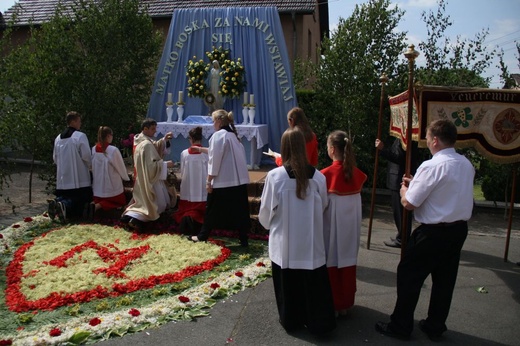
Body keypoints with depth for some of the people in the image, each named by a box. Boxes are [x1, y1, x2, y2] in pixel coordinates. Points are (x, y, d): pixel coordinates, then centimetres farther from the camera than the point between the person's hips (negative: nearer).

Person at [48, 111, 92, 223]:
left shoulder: (58, 138, 11)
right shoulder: (80, 136, -9)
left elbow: (55, 158, 18)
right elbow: (86, 155, -14)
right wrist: (89, 166, 5)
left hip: (62, 178, 6)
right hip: (79, 178, -6)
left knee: (64, 196, 17)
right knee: (80, 201, -2)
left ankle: (56, 202, -15)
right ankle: (64, 205, -30)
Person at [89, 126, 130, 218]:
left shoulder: (93, 149, -2)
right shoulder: (113, 150, -19)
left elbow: (92, 167, 7)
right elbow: (121, 167, -8)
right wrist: (126, 178, 12)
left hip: (98, 185, 6)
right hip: (112, 185, -5)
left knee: (99, 201, 28)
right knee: (120, 202, 16)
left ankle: (94, 204, -10)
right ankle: (97, 206, -11)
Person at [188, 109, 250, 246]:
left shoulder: (218, 135, -11)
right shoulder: (233, 135, 15)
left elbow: (215, 160, -15)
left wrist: (209, 181, -11)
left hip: (222, 181, -7)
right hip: (239, 180, 8)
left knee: (212, 210, 7)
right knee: (239, 210, 8)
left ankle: (202, 236, 21)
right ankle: (243, 239, 10)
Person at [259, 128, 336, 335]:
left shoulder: (275, 176, -16)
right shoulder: (318, 176, -9)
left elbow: (266, 211, -8)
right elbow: (323, 207, 5)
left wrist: (269, 224, 14)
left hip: (284, 241, -1)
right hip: (311, 241, 2)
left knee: (288, 283, 16)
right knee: (314, 283, 14)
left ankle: (291, 320, 32)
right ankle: (319, 322, 26)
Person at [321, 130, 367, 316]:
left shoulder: (326, 174, -17)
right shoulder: (357, 173, -2)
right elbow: (356, 196, 3)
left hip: (332, 225, -4)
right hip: (351, 225, 5)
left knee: (331, 263, 11)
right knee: (347, 262, 16)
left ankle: (332, 305, 23)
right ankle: (345, 304, 29)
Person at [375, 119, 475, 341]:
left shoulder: (432, 166, -20)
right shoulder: (466, 165, 6)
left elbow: (408, 203, -17)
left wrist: (404, 188, 4)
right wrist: (416, 183, 15)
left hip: (434, 232, -8)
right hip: (459, 229, 8)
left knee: (409, 276, 6)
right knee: (444, 280, 17)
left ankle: (400, 326, 17)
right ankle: (435, 327, 30)